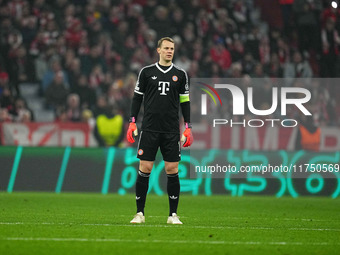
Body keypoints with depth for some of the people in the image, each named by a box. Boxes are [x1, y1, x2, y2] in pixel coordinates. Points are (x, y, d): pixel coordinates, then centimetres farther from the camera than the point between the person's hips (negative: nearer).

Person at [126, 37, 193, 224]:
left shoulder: (180, 74, 8)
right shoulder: (146, 72, 6)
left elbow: (185, 102, 11)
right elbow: (137, 97, 9)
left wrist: (188, 128, 5)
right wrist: (132, 122, 1)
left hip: (171, 131, 1)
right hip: (149, 128, -1)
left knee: (172, 170, -2)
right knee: (144, 168, -4)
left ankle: (173, 215, 5)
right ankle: (140, 213, 5)